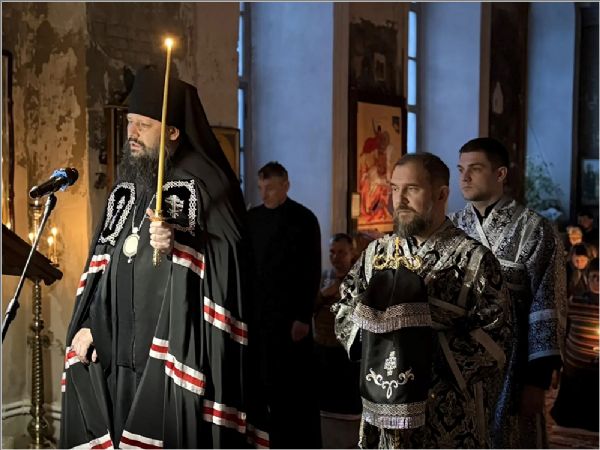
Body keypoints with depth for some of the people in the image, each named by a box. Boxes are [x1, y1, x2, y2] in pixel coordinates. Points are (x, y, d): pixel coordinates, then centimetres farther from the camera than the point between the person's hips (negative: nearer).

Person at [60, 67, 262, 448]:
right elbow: (103, 262, 17)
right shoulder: (127, 188, 17)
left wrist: (182, 245, -28)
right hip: (117, 351, 7)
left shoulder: (206, 183, -4)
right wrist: (87, 323, 9)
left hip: (174, 348, -6)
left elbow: (231, 256, -12)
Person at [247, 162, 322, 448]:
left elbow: (312, 272, -6)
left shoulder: (304, 219, -2)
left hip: (291, 314, -4)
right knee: (268, 382, 3)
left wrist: (303, 317, -12)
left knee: (296, 385, 2)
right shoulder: (252, 218, 10)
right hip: (259, 312, 4)